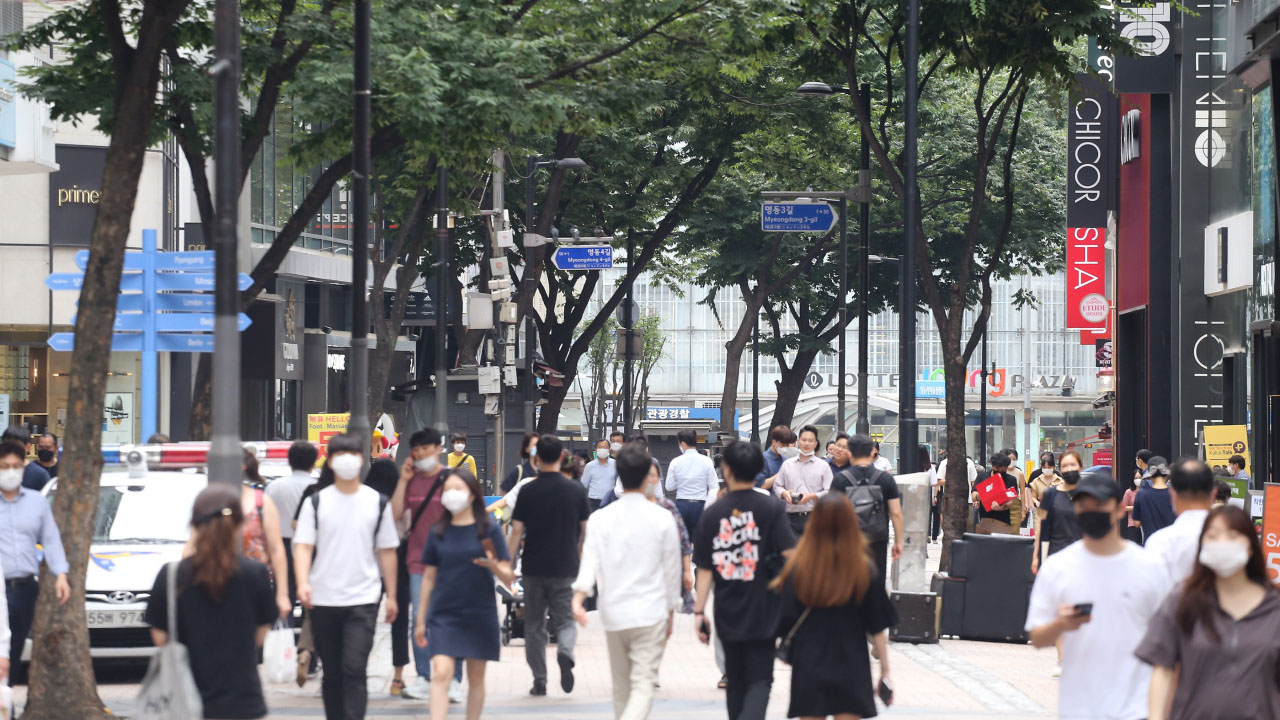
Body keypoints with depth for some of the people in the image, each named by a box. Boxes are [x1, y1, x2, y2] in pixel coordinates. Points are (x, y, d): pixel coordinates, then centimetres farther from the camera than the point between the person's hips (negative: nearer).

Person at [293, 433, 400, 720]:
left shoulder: (378, 503, 5)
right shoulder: (316, 502, 3)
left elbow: (387, 551, 9)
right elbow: (303, 546, -2)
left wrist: (391, 596, 7)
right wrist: (303, 583, -19)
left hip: (363, 600, -1)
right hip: (323, 600, 2)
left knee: (354, 669, -13)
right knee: (332, 672, 10)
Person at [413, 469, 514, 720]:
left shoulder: (489, 530, 0)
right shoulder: (437, 533, 6)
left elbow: (508, 577, -1)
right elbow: (428, 579, 12)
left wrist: (494, 567, -23)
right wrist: (420, 621, 11)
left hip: (479, 614, 0)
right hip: (444, 615, 0)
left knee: (476, 678, 7)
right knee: (441, 673, -13)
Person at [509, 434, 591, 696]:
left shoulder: (528, 491, -5)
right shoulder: (576, 490, -1)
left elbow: (517, 531, -5)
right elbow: (585, 529, 7)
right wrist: (580, 554, 24)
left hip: (534, 567, 0)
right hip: (565, 567, 0)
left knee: (534, 625, 11)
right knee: (565, 619, 7)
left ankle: (539, 681, 11)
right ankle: (565, 653, -24)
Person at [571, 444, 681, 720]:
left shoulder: (600, 519, 2)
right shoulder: (662, 519, -3)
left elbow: (590, 561, -11)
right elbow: (671, 569, 3)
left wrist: (578, 596, -20)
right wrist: (671, 611, 14)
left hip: (613, 614, 3)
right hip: (651, 613, -3)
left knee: (621, 687, 17)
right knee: (643, 685, -9)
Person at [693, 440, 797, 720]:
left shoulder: (713, 513, 0)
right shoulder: (770, 508, -6)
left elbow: (705, 569, -1)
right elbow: (790, 553, -14)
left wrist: (699, 611, 2)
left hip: (728, 613, 2)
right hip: (762, 612, -2)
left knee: (735, 680, 17)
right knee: (759, 680, 0)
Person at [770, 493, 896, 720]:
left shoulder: (797, 568, -8)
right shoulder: (865, 572, -8)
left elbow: (785, 624, -6)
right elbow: (878, 629, -2)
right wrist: (885, 671, 7)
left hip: (807, 669, 1)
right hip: (851, 672, -1)